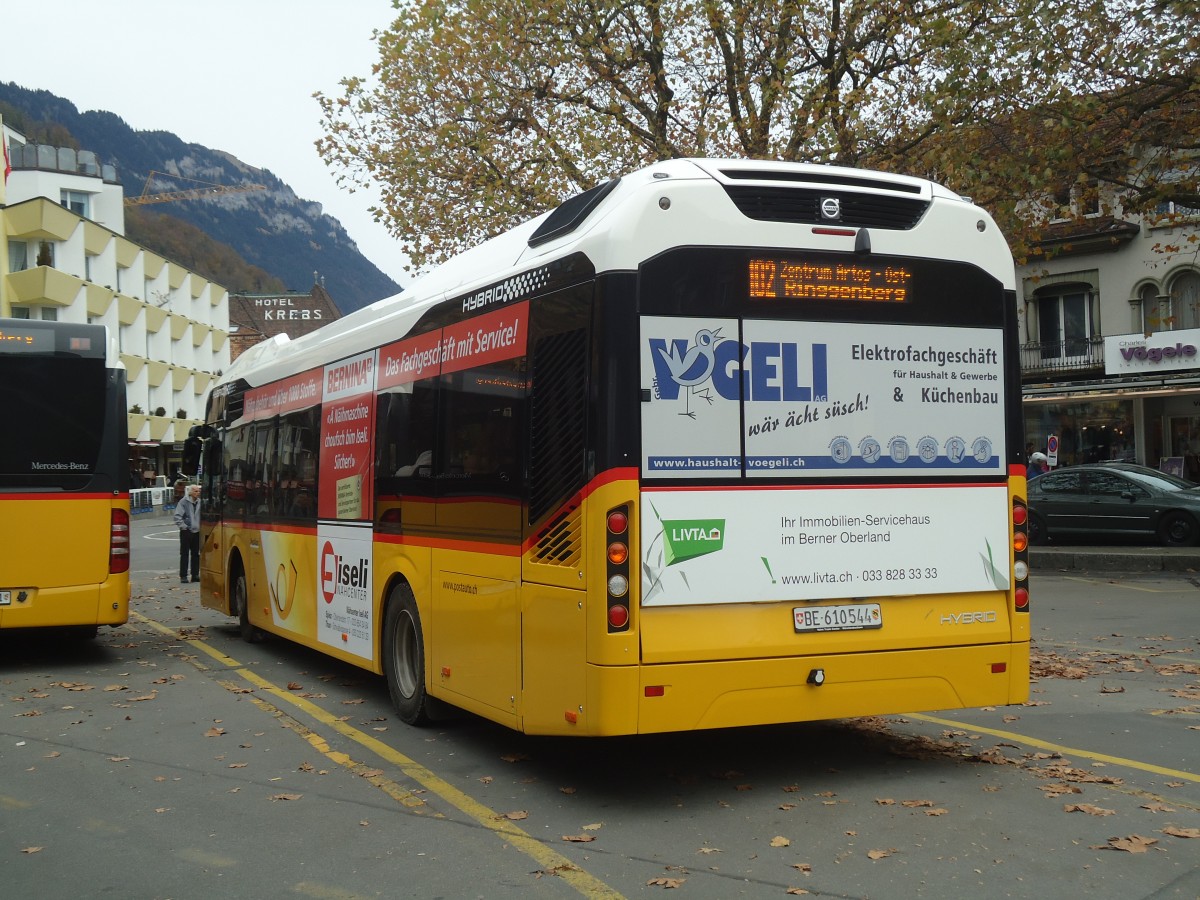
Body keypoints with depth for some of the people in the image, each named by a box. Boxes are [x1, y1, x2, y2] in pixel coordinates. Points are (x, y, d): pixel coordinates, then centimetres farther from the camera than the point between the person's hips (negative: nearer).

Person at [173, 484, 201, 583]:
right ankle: (183, 576, 2)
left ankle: (195, 575, 17)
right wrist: (183, 526, -14)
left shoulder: (199, 502, 7)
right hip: (186, 532, -5)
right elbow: (177, 516, -12)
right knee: (184, 554, -2)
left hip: (197, 532, 5)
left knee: (196, 554, 10)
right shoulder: (183, 502, -9)